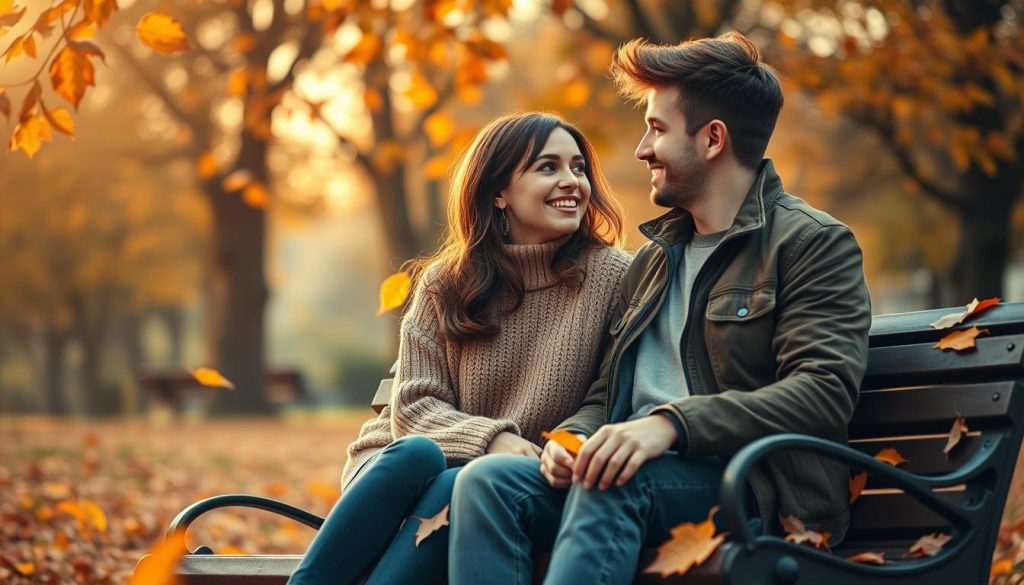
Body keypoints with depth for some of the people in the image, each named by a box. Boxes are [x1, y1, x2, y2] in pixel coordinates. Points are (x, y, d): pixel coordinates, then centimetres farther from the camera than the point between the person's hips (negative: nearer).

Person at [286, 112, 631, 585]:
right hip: (404, 465, 2)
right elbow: (414, 405, -1)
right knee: (419, 454, -32)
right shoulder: (445, 283, 4)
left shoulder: (611, 276, -1)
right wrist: (491, 439, -19)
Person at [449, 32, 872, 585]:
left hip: (756, 488, -6)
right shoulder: (653, 259, 25)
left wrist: (672, 423, -26)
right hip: (645, 476, 7)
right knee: (487, 478, -21)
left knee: (610, 483, -37)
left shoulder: (815, 243, 1)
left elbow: (824, 392, -14)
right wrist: (573, 435, -1)